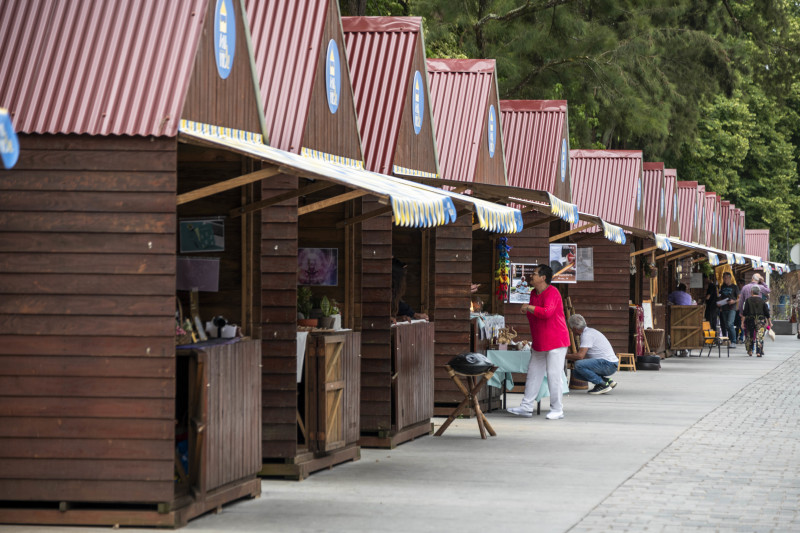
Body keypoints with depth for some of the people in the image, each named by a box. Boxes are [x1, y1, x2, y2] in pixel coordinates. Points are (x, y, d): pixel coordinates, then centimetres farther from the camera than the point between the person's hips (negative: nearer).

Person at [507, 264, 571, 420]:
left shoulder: (552, 293, -17)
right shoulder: (534, 293, 13)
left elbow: (547, 312, -31)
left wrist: (529, 308, -20)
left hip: (556, 342, -9)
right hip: (539, 343, 9)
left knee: (553, 375, -6)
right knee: (533, 373, 10)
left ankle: (557, 410, 1)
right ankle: (526, 407, 15)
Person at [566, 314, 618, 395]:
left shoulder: (587, 335, -15)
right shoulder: (589, 331, 17)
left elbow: (580, 356, -21)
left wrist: (565, 355, -9)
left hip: (608, 364, -10)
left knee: (579, 365, -24)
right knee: (576, 371, 10)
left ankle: (602, 384, -13)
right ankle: (606, 380, 9)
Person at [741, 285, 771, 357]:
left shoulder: (748, 300, -3)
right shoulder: (762, 301, 2)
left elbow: (744, 313, -8)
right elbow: (767, 313, 3)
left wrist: (742, 322, -5)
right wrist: (769, 322, 13)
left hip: (750, 320, 0)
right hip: (760, 321, 0)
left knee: (749, 336, 17)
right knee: (759, 336, -2)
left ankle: (750, 351, 24)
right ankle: (759, 352, -13)